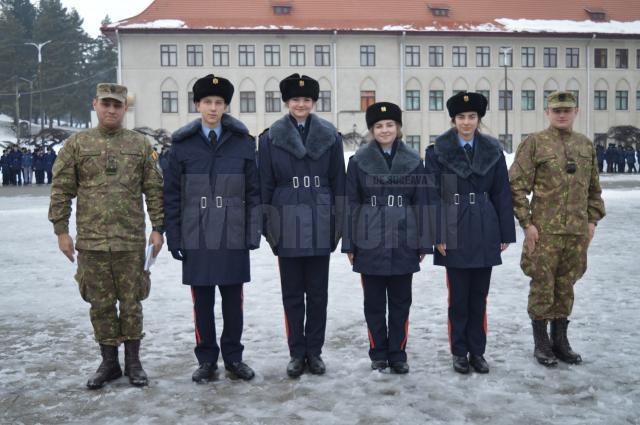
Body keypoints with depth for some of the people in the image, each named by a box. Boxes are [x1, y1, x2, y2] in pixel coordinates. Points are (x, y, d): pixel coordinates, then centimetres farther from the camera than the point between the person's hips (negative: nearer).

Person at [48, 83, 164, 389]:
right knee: (101, 304, 9)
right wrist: (61, 229, -1)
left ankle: (133, 362, 21)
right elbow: (61, 190, 4)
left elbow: (154, 190, 5)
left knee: (131, 303, 7)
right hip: (91, 241, 0)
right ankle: (109, 363, 23)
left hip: (132, 241, 0)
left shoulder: (140, 144, 5)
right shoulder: (77, 144, 4)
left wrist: (158, 228, 0)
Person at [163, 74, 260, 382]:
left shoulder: (243, 143, 3)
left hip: (233, 238, 0)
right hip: (196, 238, 0)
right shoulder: (182, 145, 3)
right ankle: (206, 360, 21)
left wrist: (253, 233, -2)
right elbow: (171, 195, 4)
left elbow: (254, 192, 3)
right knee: (202, 302, 8)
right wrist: (173, 236, 0)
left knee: (233, 301, 8)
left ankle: (233, 357, 23)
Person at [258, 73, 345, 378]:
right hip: (287, 226, 0)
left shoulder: (330, 136, 4)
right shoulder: (271, 138, 2)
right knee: (292, 293, 8)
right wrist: (266, 225, 0)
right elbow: (265, 185, 3)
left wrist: (338, 223, 1)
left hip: (320, 226, 1)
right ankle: (297, 353, 19)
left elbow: (338, 182, 5)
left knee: (317, 293, 8)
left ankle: (314, 351, 20)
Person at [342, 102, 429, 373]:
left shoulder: (413, 161, 4)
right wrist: (349, 244, -2)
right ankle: (378, 354, 21)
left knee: (400, 301, 7)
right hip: (370, 242, -1)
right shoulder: (359, 160, 1)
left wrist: (423, 244, 2)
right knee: (374, 302, 7)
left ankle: (397, 354, 20)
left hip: (403, 242, 1)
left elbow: (422, 204, 5)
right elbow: (351, 204, 1)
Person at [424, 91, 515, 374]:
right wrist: (437, 235, -9)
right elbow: (432, 196, -4)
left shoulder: (492, 150, 6)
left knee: (479, 296, 9)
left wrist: (506, 233, 4)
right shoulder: (437, 151, -1)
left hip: (484, 234, 2)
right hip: (455, 234, -2)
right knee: (459, 297, 5)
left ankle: (477, 351, 21)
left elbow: (502, 194, 7)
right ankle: (459, 352, 18)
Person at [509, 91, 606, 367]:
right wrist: (526, 223, -11)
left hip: (577, 231, 5)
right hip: (544, 230, -4)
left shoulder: (586, 145, 12)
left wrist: (592, 220, 9)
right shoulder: (534, 143, -4)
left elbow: (593, 188, 18)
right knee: (543, 285, 2)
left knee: (566, 286, 12)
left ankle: (560, 341, 25)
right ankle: (541, 343, 16)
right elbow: (517, 185, -7)